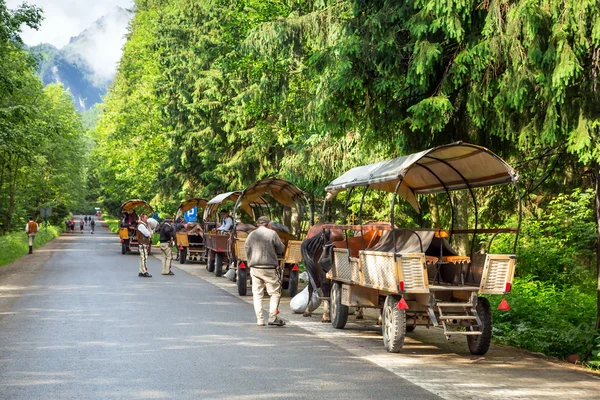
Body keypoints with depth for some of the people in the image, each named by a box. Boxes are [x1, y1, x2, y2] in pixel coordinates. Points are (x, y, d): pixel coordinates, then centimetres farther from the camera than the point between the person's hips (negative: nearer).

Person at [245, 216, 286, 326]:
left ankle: (260, 319, 7)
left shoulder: (251, 235, 8)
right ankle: (272, 317, -3)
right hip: (269, 267, -4)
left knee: (257, 294, 9)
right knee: (275, 292, 5)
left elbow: (247, 251, 11)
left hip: (254, 267, 4)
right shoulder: (272, 233, -5)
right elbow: (281, 249, 1)